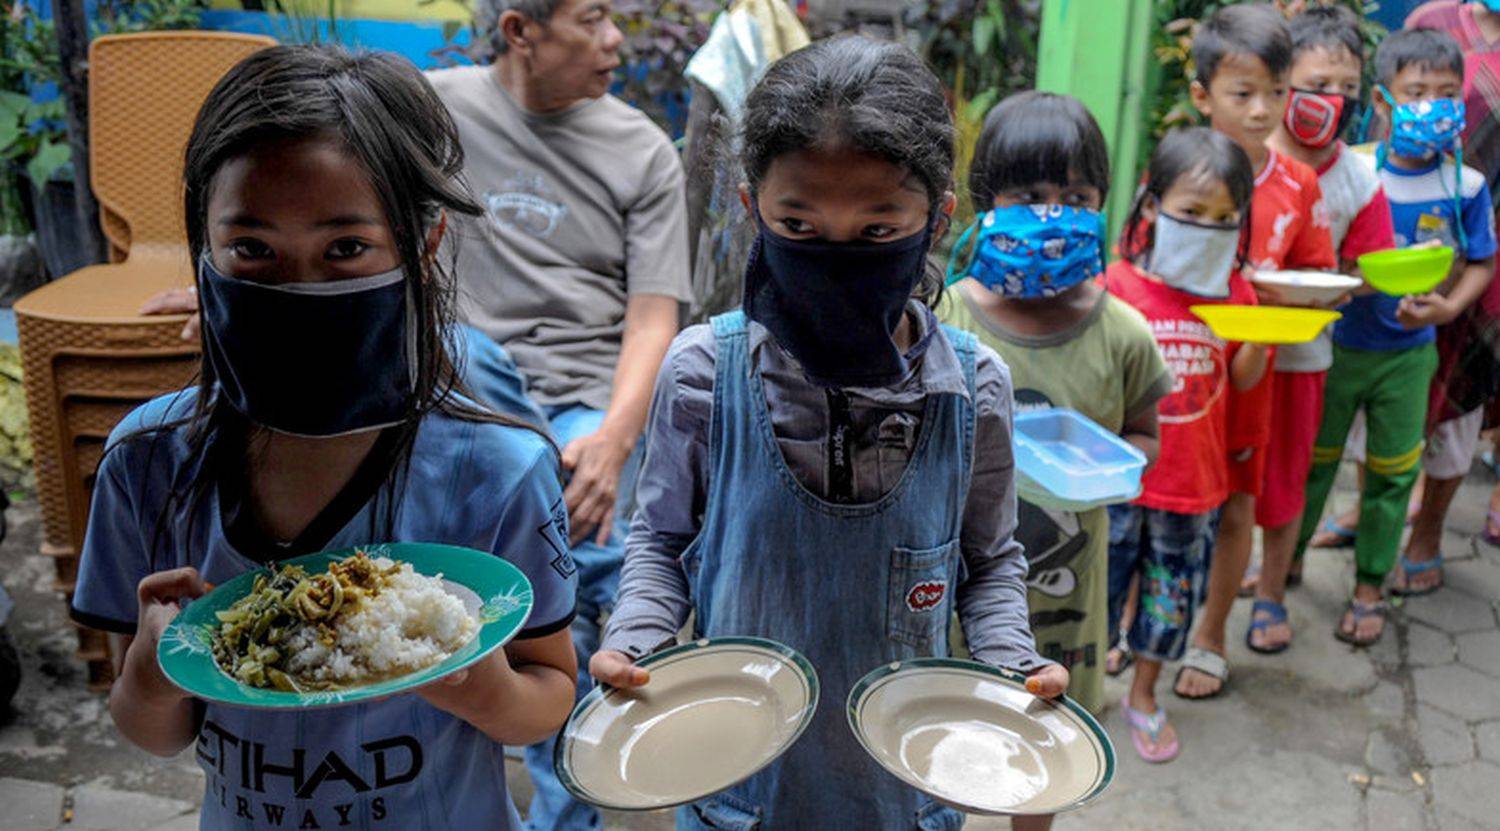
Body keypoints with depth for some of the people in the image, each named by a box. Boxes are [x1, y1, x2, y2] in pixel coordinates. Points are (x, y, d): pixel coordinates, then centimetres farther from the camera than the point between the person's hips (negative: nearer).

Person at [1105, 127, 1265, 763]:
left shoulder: (1235, 292, 0)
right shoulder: (1120, 285, -13)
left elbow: (1243, 379, 6)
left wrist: (1260, 338, -12)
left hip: (1194, 478, 4)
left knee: (1172, 590, 17)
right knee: (1100, 581, 8)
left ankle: (1144, 696, 38)